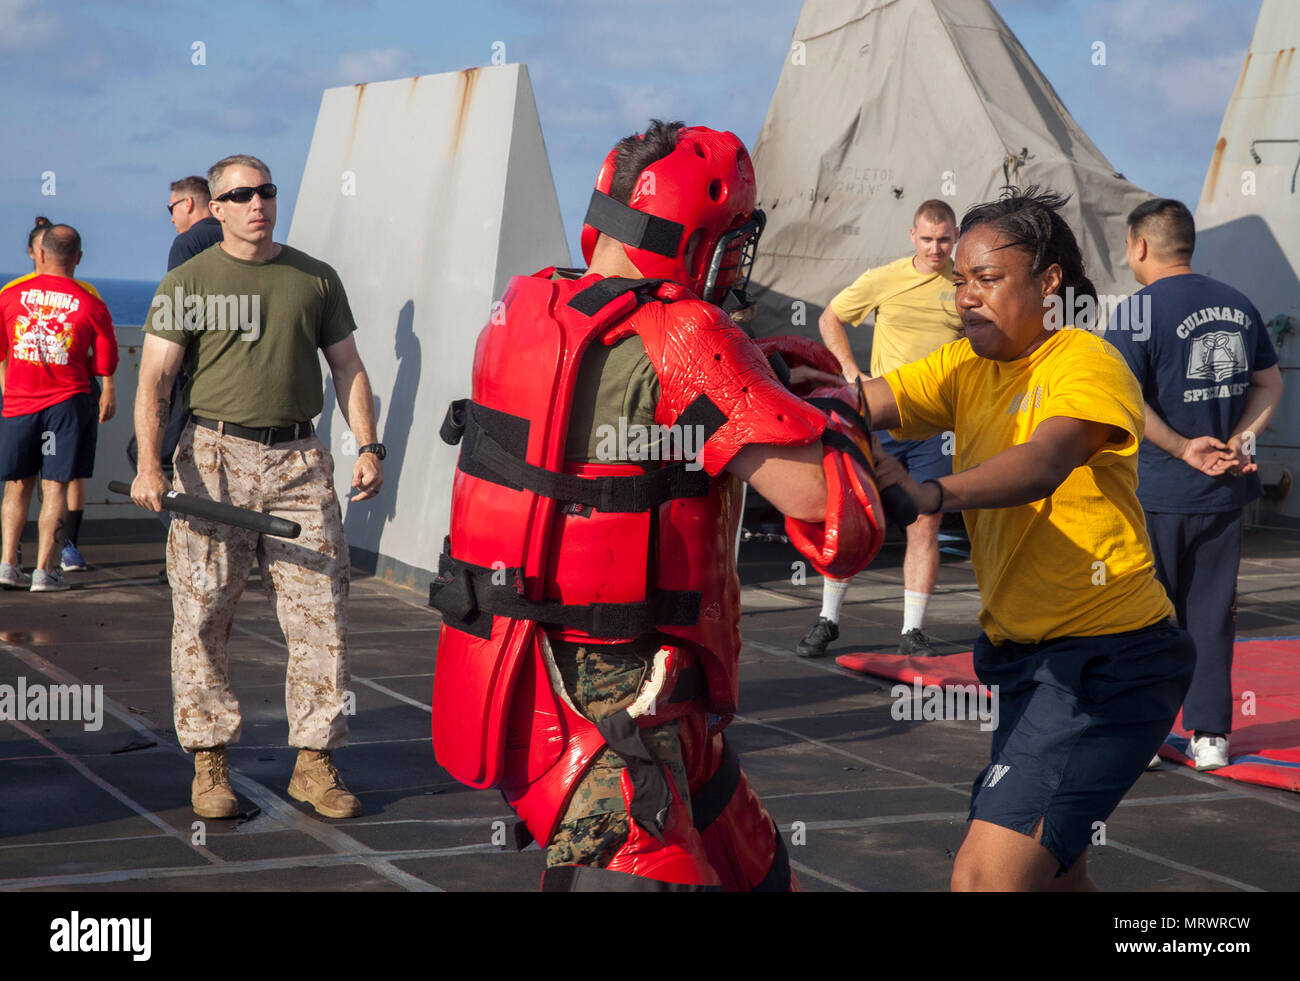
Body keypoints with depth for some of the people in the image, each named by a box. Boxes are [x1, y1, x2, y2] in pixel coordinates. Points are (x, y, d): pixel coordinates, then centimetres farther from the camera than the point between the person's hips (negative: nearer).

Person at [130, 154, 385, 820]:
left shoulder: (316, 279, 14)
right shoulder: (187, 284, 5)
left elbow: (347, 366, 18)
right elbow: (153, 380, 0)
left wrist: (367, 446, 4)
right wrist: (149, 464, -14)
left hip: (299, 463, 2)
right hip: (215, 461, -2)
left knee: (321, 614, -2)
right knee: (203, 619, -2)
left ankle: (314, 764, 8)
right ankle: (209, 764, 8)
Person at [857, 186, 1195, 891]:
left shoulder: (1087, 364, -15)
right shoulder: (967, 368, 7)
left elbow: (1043, 462, -35)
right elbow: (862, 403, -7)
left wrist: (935, 493, -52)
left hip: (1106, 660, -9)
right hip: (1024, 656, 9)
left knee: (986, 876, -17)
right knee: (1052, 872, 21)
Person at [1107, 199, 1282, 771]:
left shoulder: (1138, 312, -12)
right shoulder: (1238, 306, 8)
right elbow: (1269, 385, 13)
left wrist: (1183, 448, -16)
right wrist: (1241, 440, 2)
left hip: (1154, 493, -5)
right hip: (1224, 491, 5)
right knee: (1211, 611, 11)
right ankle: (1210, 735, 12)